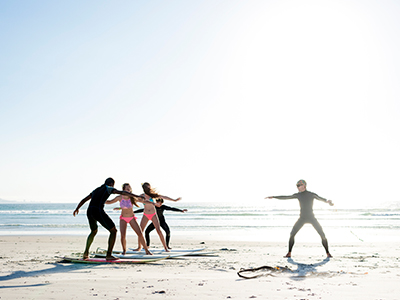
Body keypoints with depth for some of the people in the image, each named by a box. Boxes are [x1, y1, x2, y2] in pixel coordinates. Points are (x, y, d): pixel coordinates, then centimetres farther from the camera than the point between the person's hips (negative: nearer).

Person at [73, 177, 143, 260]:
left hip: (89, 212, 7)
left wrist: (77, 209, 55)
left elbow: (84, 200, 39)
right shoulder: (108, 188, 10)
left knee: (94, 232, 34)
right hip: (98, 212, -7)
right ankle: (109, 255, -3)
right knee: (113, 231, 4)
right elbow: (123, 192, -4)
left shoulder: (96, 190, 31)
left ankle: (86, 253, 27)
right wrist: (137, 196, -10)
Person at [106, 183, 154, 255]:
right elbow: (109, 202, 2)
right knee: (123, 235, -17)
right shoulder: (119, 197, -10)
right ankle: (124, 250, 10)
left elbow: (144, 201, -13)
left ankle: (146, 250, 2)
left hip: (132, 218, 0)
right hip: (123, 219, 0)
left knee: (140, 233, -12)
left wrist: (152, 203, -28)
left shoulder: (132, 198, -14)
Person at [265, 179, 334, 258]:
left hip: (311, 217, -2)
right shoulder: (298, 195, 5)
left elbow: (320, 198, -17)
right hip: (302, 218, 2)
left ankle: (328, 253, 3)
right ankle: (289, 253, -1)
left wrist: (327, 201, -40)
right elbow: (285, 197, 8)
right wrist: (273, 197, 5)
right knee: (292, 234, -10)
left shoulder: (312, 195, -3)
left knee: (322, 235, -10)